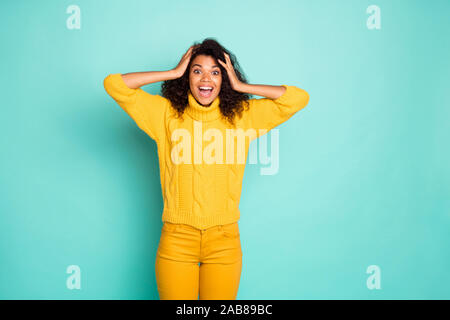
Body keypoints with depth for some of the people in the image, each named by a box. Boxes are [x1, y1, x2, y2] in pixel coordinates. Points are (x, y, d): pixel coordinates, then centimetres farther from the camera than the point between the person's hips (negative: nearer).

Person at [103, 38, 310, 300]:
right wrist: (174, 72, -1)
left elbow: (298, 98, 0)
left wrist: (240, 86, 0)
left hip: (225, 240, 1)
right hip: (176, 238, 0)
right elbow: (114, 84, -1)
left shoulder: (243, 114, 4)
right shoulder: (166, 113, 3)